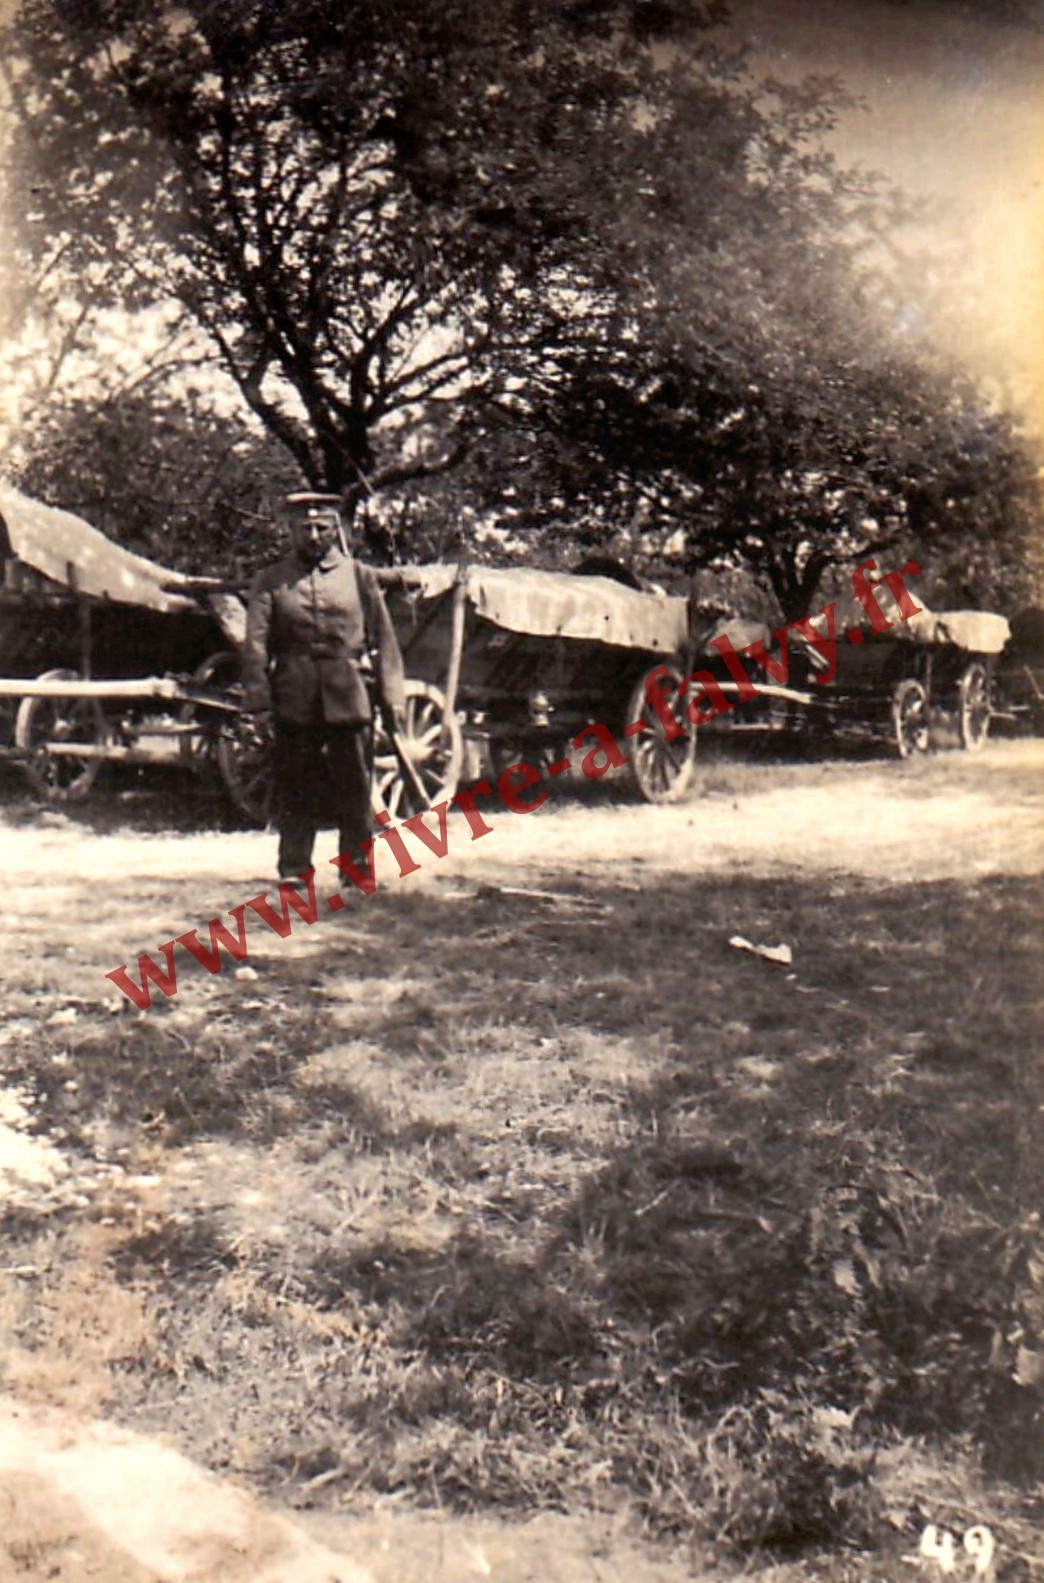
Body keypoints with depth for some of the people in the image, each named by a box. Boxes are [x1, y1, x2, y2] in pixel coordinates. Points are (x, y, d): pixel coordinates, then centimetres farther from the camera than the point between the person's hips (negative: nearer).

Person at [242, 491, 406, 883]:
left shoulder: (360, 576, 10)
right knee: (295, 791, 5)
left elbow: (384, 639, 7)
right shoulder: (271, 580, 8)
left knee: (355, 791, 4)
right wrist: (258, 697, -8)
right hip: (295, 700, 0)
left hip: (349, 699, 0)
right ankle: (293, 869, 14)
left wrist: (393, 696, 1)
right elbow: (256, 643, 2)